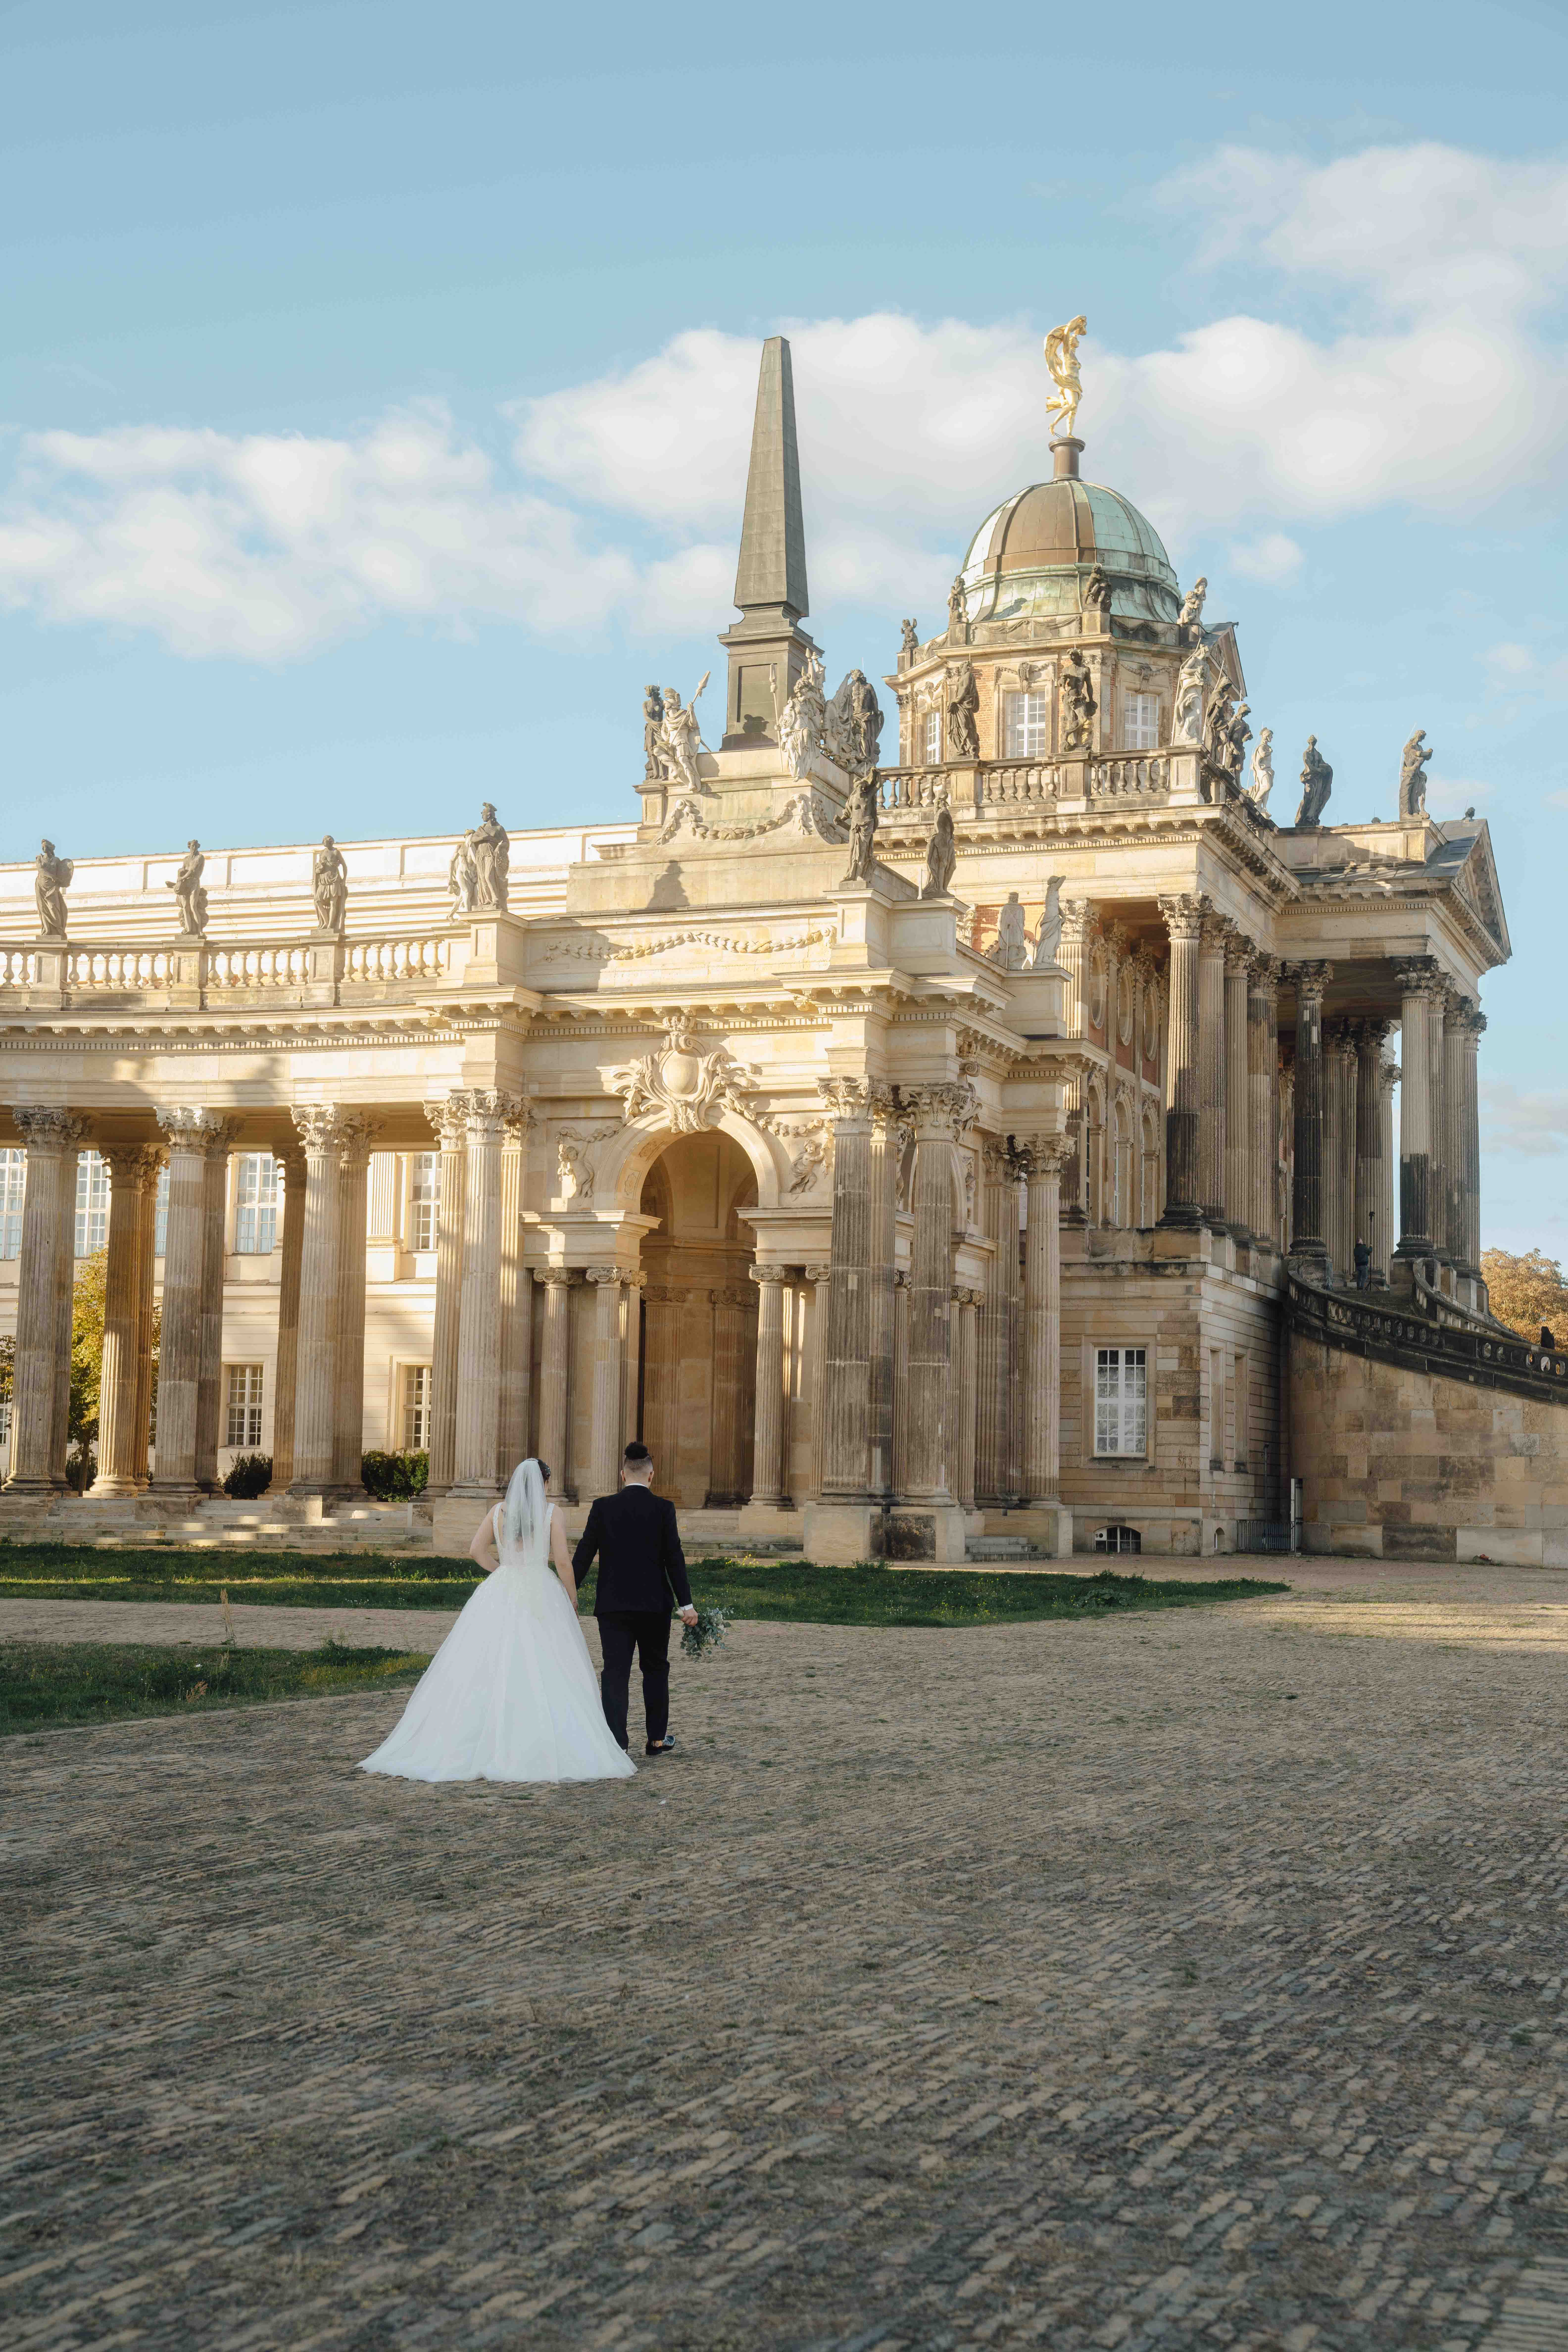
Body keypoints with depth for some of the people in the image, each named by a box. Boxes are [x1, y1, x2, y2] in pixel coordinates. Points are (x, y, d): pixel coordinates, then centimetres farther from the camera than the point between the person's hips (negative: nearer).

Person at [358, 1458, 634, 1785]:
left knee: (485, 1672, 3)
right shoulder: (550, 1513, -3)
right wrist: (573, 1599, 6)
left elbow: (477, 1549, 0)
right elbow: (563, 1562, -6)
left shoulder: (499, 1511, 4)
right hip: (542, 1596, -2)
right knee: (546, 1673, -2)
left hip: (501, 1595, 2)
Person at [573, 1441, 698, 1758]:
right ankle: (657, 1739, 23)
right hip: (654, 1604, 0)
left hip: (613, 1605, 0)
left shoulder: (603, 1508, -2)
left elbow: (584, 1554, -2)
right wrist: (686, 1603, -4)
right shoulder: (663, 1509, -4)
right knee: (655, 1669, 16)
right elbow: (674, 1558, -6)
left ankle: (616, 1744, -8)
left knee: (615, 1673, 0)